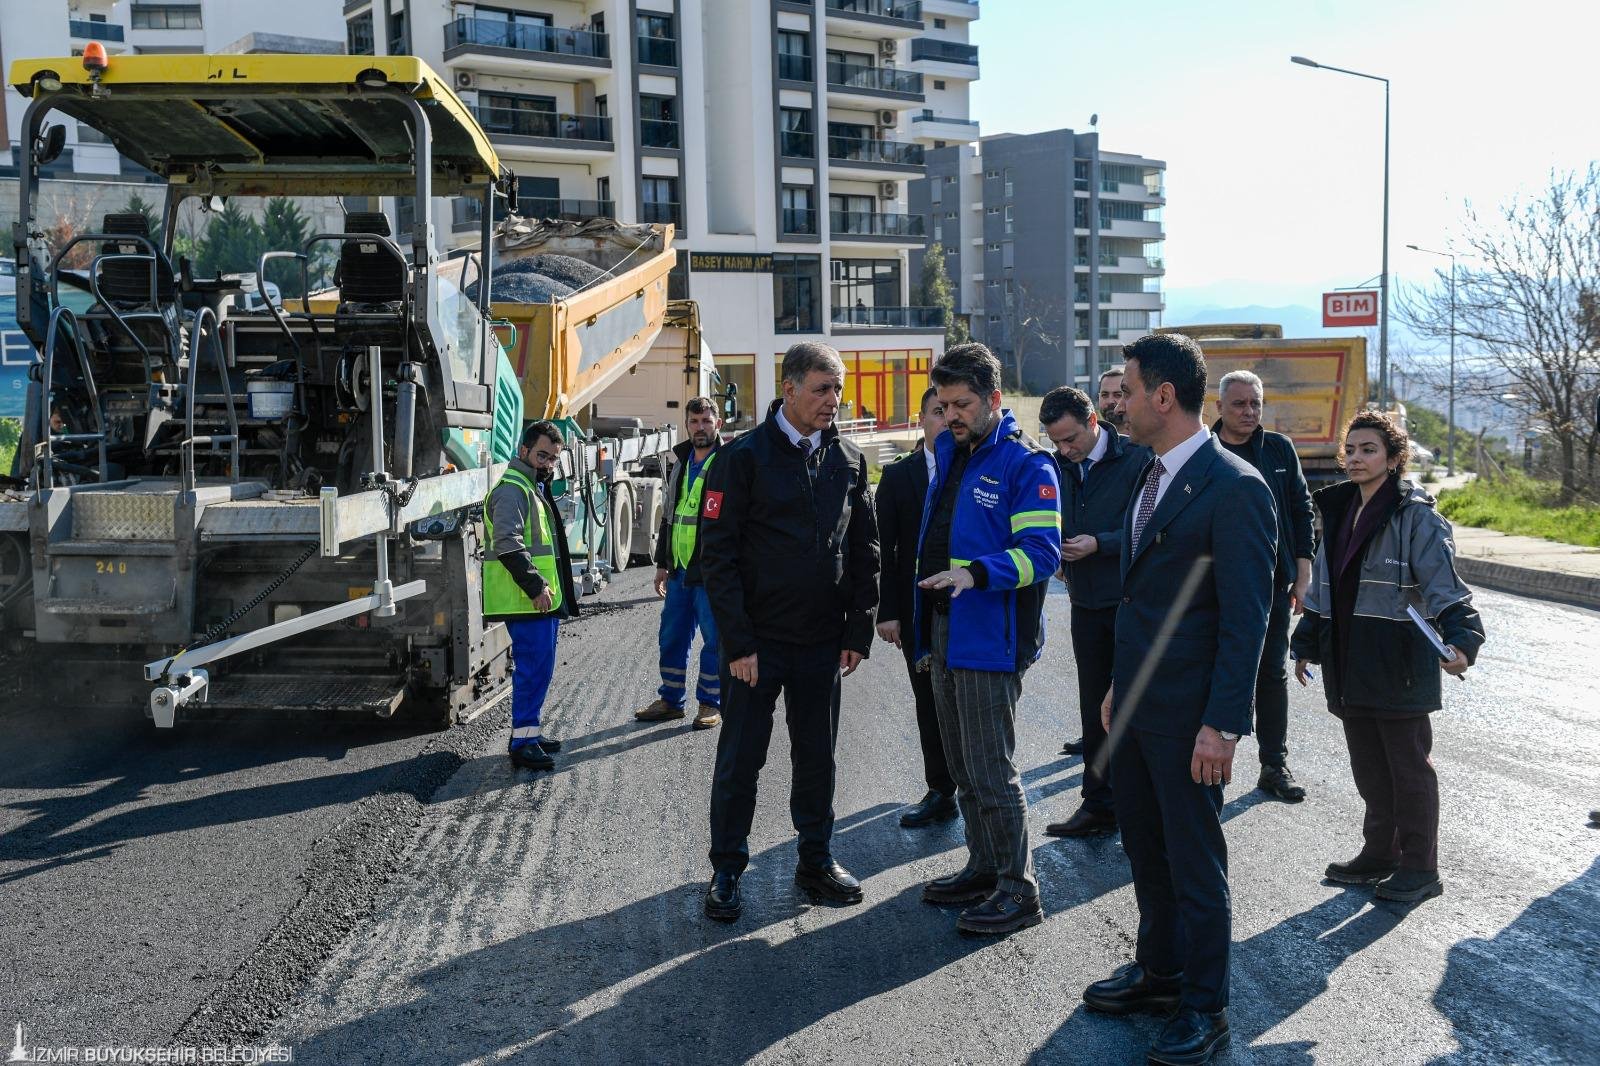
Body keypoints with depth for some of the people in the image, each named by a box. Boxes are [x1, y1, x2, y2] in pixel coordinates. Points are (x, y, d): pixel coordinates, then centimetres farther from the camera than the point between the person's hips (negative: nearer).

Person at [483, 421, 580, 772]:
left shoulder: (535, 488, 21)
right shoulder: (512, 489, -13)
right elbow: (508, 545, -24)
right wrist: (536, 587, -24)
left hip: (544, 599, 10)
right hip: (528, 601, -10)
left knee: (539, 667, 15)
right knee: (534, 667, -11)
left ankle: (530, 731, 24)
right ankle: (523, 741, -7)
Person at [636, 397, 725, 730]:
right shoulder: (681, 464, 14)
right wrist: (662, 563, 18)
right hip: (680, 568, 7)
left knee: (713, 640, 3)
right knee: (671, 637, 12)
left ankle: (710, 704, 14)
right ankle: (671, 700, 25)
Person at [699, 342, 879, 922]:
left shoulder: (849, 460, 6)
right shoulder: (744, 457, -8)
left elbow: (865, 550, 10)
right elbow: (717, 554, -11)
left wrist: (859, 631, 4)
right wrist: (738, 642, -15)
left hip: (823, 642, 4)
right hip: (756, 642, -4)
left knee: (817, 757, 14)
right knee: (740, 760, 6)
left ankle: (816, 861, 29)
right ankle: (727, 871, 20)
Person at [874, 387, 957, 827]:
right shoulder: (897, 476, 3)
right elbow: (885, 548, 2)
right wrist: (887, 611, -5)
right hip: (918, 613, 2)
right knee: (930, 706, 11)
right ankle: (941, 792, 24)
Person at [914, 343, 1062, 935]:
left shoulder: (1026, 465, -12)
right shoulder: (948, 453, 13)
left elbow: (1042, 553, -19)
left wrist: (976, 573, -33)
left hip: (989, 639, -8)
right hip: (944, 635, 9)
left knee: (991, 771, -4)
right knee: (963, 769, 17)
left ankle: (1018, 890, 9)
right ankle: (983, 868, 31)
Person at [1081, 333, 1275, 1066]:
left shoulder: (1234, 488, -17)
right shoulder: (1154, 477, 10)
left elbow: (1246, 618, -19)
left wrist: (1222, 725, -21)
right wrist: (1119, 688, 17)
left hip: (1187, 714, -8)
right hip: (1137, 703, 8)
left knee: (1194, 863, 6)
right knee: (1145, 849, 20)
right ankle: (1158, 972, 38)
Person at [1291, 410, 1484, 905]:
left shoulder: (1416, 516, -10)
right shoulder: (1338, 512, 12)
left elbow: (1444, 586, -18)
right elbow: (1321, 589, 19)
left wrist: (1460, 641, -33)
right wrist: (1306, 645, 21)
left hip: (1398, 664, -7)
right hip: (1349, 663, 7)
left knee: (1409, 765, 4)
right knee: (1368, 766, 15)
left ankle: (1419, 868, 16)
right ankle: (1379, 854, 29)